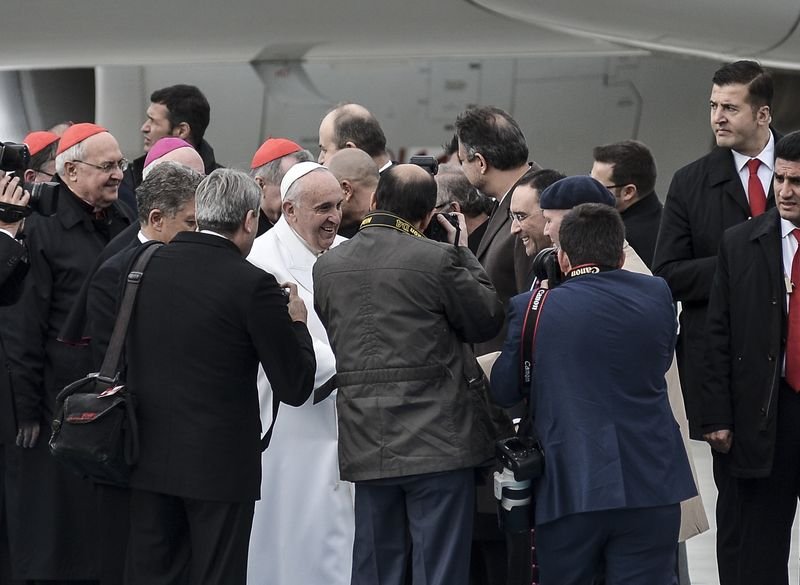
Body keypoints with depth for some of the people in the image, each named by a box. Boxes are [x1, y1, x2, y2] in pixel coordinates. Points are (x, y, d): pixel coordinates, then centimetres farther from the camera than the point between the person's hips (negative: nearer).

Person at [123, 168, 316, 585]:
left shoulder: (145, 266, 1)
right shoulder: (253, 285, -14)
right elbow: (295, 387, -10)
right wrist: (297, 324, 7)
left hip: (151, 456, 4)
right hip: (220, 463, -4)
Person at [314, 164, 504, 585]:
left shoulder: (327, 266, 4)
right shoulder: (438, 259, -12)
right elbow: (488, 320, -1)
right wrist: (463, 253, 10)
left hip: (367, 447, 5)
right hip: (437, 440, -4)